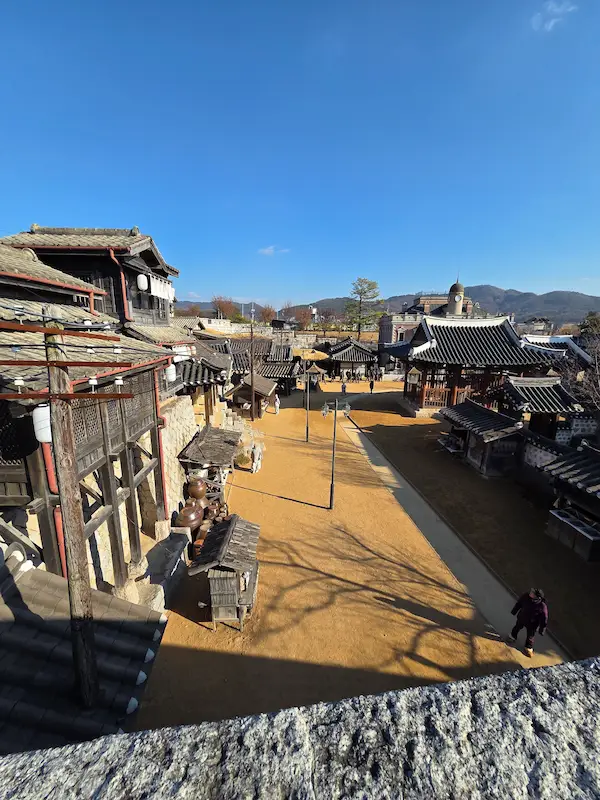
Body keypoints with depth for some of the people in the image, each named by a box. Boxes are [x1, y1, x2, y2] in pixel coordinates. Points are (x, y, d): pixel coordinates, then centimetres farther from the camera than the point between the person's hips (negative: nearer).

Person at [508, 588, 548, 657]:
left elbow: (544, 618, -22)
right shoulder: (526, 595, -30)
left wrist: (542, 630, -10)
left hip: (532, 624, -3)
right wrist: (514, 611, 6)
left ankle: (529, 648, 53)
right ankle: (513, 636, 61)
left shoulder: (542, 606, -40)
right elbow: (519, 603, -9)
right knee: (517, 627, 30)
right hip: (521, 618, 3)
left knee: (530, 636, 23)